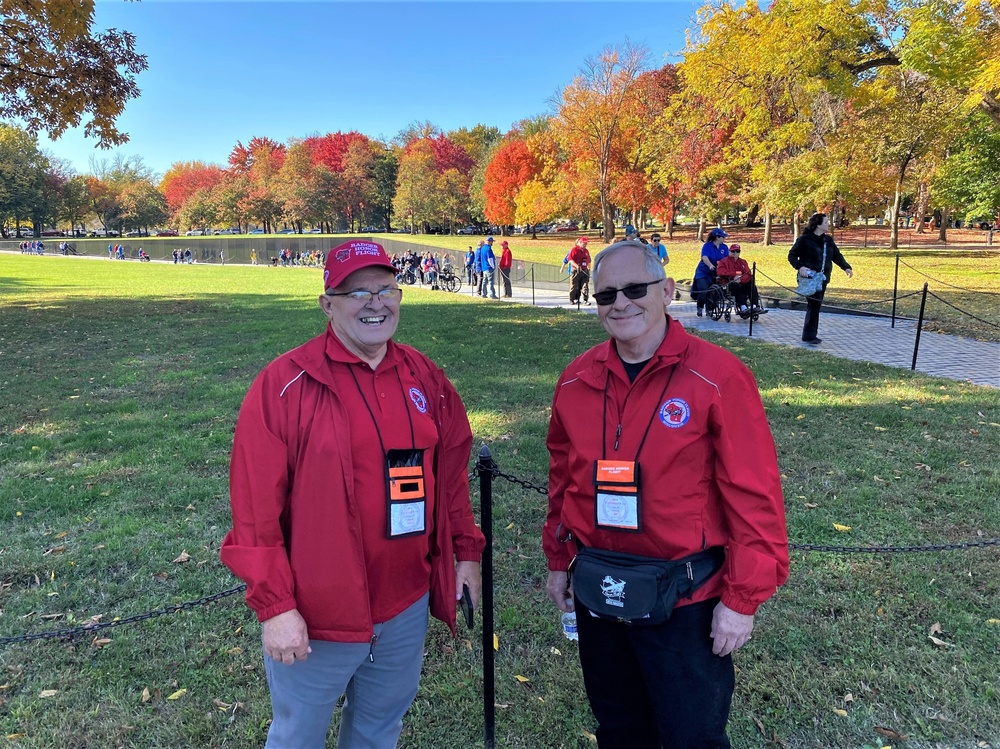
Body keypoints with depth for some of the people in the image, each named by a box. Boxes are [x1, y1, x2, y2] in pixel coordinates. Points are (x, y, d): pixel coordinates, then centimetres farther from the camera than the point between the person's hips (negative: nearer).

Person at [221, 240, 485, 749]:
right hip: (313, 619, -4)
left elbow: (451, 470, 10)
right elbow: (255, 504, -16)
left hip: (407, 608, 5)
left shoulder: (426, 378, 1)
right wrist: (273, 605, -15)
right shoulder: (285, 384, -15)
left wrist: (466, 550, 10)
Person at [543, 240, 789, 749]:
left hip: (686, 597, -4)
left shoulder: (717, 377, -15)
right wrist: (559, 561, 14)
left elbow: (753, 493, -14)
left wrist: (742, 597, -12)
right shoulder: (576, 380, -1)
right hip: (596, 591, 5)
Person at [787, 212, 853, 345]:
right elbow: (792, 255, -7)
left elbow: (837, 255, 15)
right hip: (809, 278, -7)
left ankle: (809, 335, 17)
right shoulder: (804, 239, -8)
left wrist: (846, 267, -1)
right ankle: (810, 336, -8)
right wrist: (799, 267, -23)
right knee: (814, 305, -13)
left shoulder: (828, 240, 12)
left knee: (815, 306, 9)